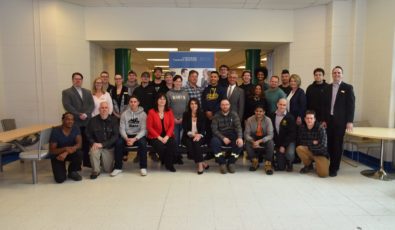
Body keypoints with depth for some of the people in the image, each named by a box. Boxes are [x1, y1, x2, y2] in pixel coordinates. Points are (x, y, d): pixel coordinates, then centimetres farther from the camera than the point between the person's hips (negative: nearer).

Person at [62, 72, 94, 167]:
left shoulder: (87, 92, 18)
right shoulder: (66, 92, 4)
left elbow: (92, 104, 7)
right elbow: (67, 106, -8)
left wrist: (86, 114, -10)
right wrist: (79, 115, -15)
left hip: (87, 121, 4)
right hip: (75, 122, -4)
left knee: (87, 142, 7)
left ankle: (87, 162, 16)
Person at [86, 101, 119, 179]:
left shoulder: (114, 120, -7)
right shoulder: (93, 120, -4)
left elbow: (116, 136, -11)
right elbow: (88, 135, 3)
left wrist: (102, 144, -20)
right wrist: (93, 143, -17)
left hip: (109, 147, 0)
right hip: (96, 145, 0)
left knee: (108, 170, -1)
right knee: (93, 152, -36)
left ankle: (103, 159, 34)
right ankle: (95, 171, -11)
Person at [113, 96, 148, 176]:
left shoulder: (143, 114, -1)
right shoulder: (124, 114, 4)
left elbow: (143, 129, -8)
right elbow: (122, 128, -1)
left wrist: (135, 139, -21)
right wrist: (126, 138, -19)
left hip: (139, 136, -2)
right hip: (127, 136, 2)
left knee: (143, 143, -33)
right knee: (118, 143, -27)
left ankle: (143, 168, -21)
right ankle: (118, 167, -13)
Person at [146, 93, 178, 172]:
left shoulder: (169, 111, 9)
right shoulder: (151, 112, 0)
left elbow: (172, 125, 3)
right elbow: (149, 127, -4)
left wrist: (167, 137, -13)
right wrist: (159, 137, -13)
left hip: (167, 136, 2)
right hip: (155, 137, -2)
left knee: (173, 144, -29)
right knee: (161, 147, -31)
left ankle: (169, 164, -8)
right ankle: (165, 162, 1)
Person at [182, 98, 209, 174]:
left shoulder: (202, 114, 8)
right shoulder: (185, 114, 7)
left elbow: (203, 128, 1)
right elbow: (185, 128, 0)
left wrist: (199, 135, -19)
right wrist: (193, 134, -16)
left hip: (199, 136, 0)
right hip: (188, 136, 0)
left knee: (196, 142, -33)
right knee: (189, 144, -31)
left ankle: (199, 164, -28)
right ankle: (202, 163, -22)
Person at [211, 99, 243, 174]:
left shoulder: (234, 114, 3)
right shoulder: (216, 116, 1)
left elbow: (238, 127, -9)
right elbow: (214, 129, -7)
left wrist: (240, 137, -28)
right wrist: (223, 138, -23)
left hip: (232, 135, 1)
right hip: (220, 136, -1)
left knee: (240, 143, -29)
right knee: (214, 142, -33)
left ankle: (231, 163, -7)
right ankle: (222, 163, -14)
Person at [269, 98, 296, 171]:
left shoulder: (290, 117, -10)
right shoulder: (272, 116, -2)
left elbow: (292, 133, -13)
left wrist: (284, 145, -21)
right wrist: (278, 145, -5)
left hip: (289, 142, -2)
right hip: (278, 143, 2)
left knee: (290, 154, -33)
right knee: (280, 167, -3)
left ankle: (289, 163, 2)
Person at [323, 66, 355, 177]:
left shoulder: (348, 87, 0)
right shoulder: (328, 88, 11)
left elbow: (351, 105, -4)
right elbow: (325, 105, 10)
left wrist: (350, 121, -11)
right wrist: (324, 119, 4)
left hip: (340, 120, -3)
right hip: (329, 120, 3)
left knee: (337, 144, 0)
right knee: (330, 143, 4)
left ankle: (334, 168, 7)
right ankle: (330, 164, 15)